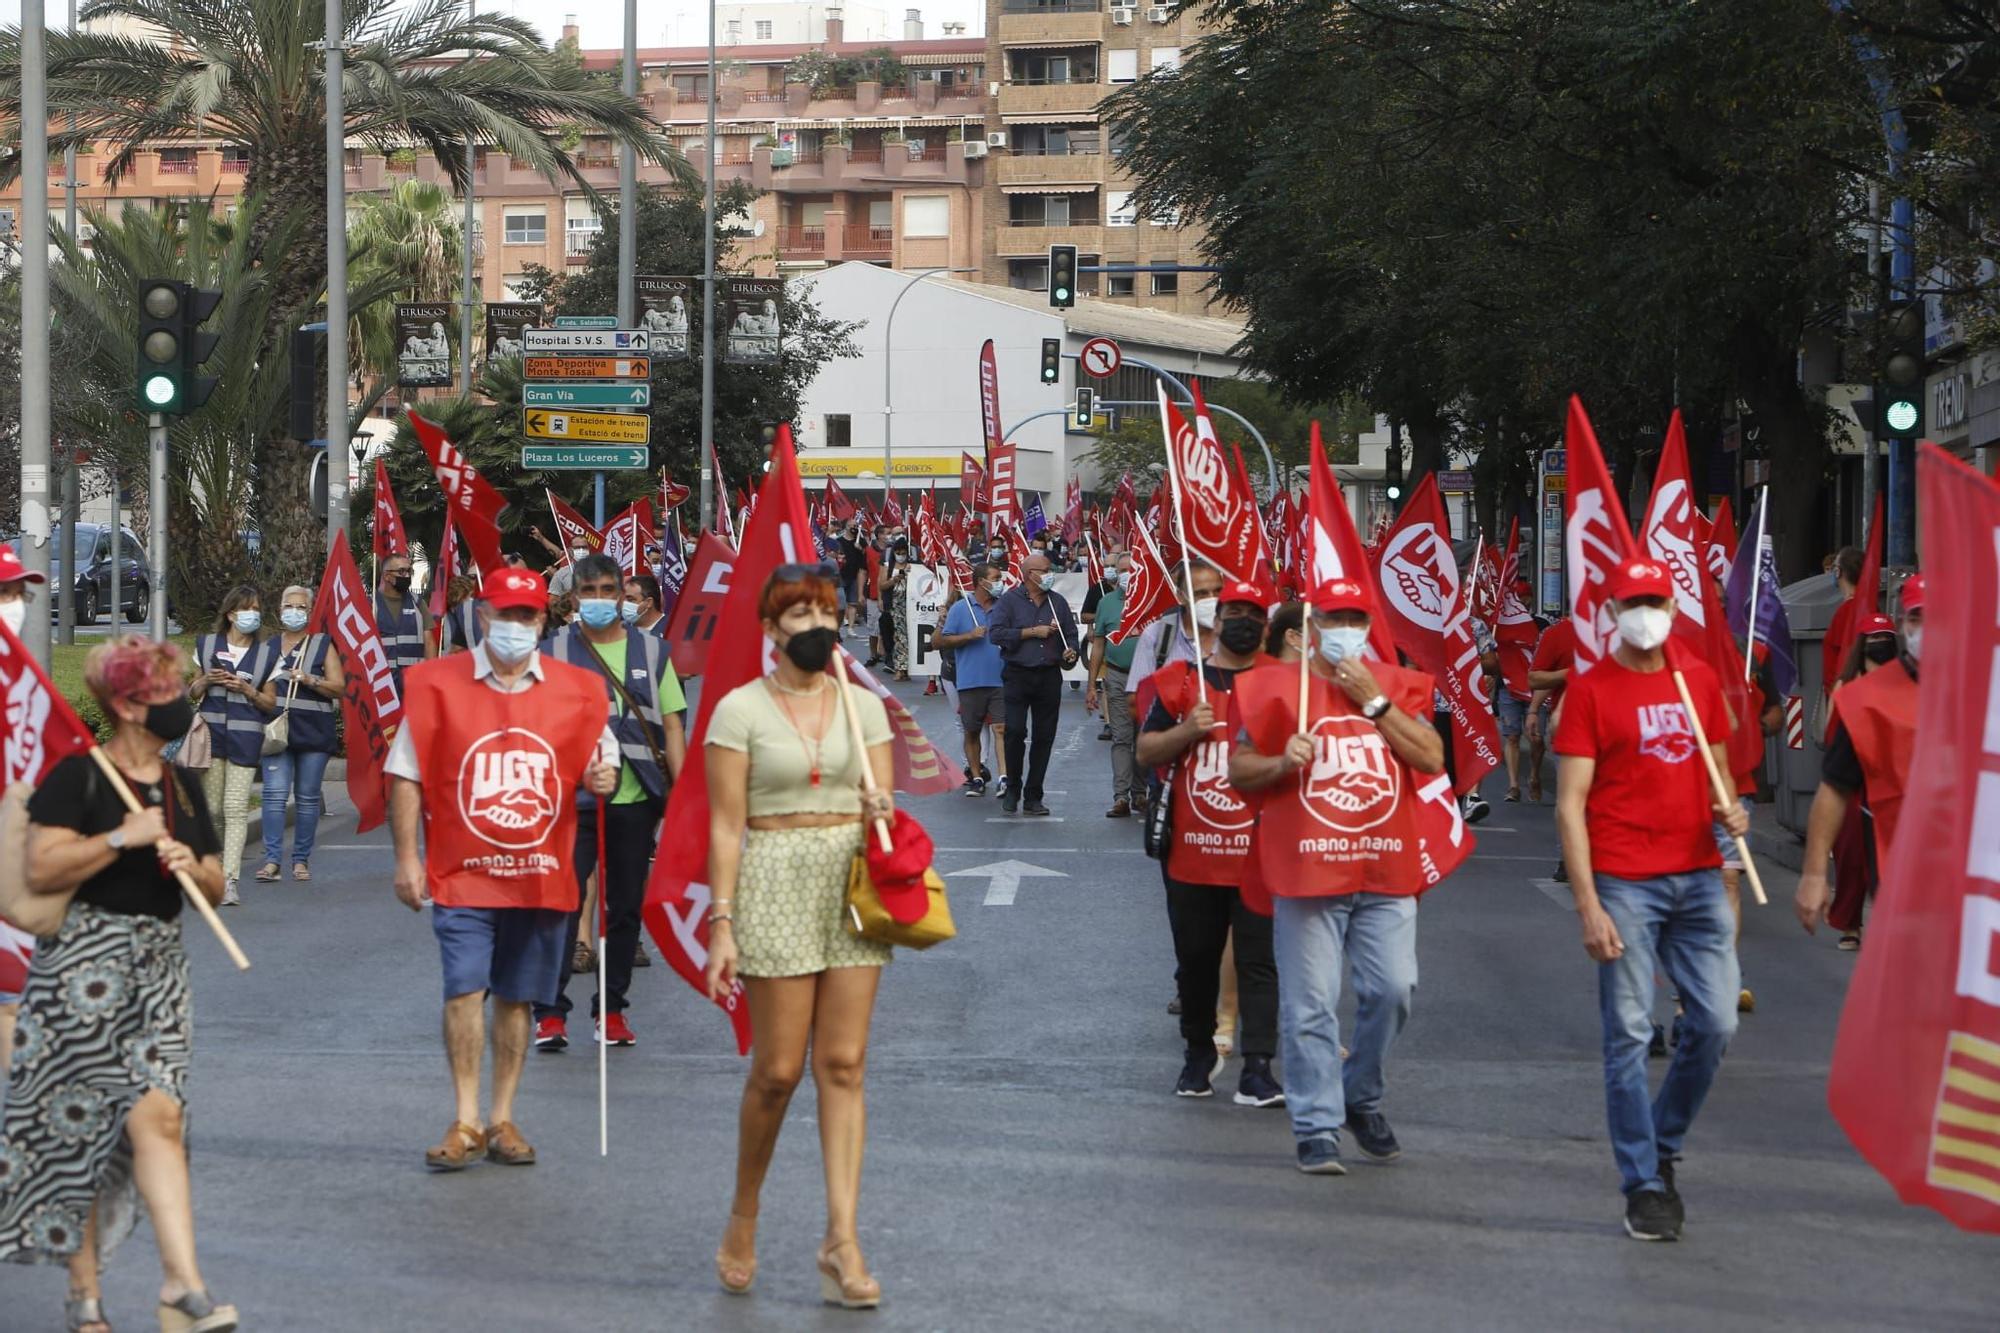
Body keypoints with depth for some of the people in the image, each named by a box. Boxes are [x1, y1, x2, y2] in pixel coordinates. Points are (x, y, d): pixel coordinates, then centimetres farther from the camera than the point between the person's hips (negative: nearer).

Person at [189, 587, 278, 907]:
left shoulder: (267, 653, 8)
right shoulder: (207, 646, 11)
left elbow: (271, 703, 9)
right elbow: (192, 694, 16)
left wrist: (248, 690, -9)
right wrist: (205, 681, -5)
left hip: (246, 736, -1)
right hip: (211, 733, 1)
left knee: (237, 808, -9)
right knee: (208, 806, 1)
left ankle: (230, 881, -13)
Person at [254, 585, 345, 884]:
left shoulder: (323, 645, 9)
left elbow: (339, 688, 1)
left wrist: (310, 680, -14)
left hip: (313, 732, -1)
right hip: (277, 730, 1)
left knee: (308, 797, 2)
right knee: (275, 793, -10)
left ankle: (301, 859, 8)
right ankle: (272, 859, -12)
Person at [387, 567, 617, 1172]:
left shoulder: (578, 690, 6)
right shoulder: (437, 682, 0)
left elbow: (601, 759, 16)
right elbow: (405, 775, 2)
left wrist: (603, 777, -10)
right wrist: (407, 858, -4)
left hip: (542, 875, 2)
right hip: (462, 873, -2)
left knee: (516, 998, 8)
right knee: (464, 989, -11)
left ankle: (502, 1119, 17)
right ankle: (466, 1121, -6)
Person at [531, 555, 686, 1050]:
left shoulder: (651, 651, 10)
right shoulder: (553, 651, 5)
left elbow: (672, 726, 10)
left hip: (635, 800, 3)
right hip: (573, 798, -3)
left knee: (626, 906, 7)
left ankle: (611, 1010, 17)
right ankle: (550, 1013, -7)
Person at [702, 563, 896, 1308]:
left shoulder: (863, 706, 9)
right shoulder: (740, 708, -1)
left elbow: (883, 804, 10)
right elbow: (726, 825, -4)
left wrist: (881, 815, -14)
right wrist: (722, 921, -10)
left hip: (852, 883, 3)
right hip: (775, 886, -3)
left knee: (843, 1066, -1)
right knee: (778, 1070, 0)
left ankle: (842, 1239, -2)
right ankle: (743, 1221, 22)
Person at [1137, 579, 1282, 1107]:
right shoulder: (1181, 681, 7)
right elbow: (1146, 752, 8)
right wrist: (1186, 730, -10)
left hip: (1262, 853, -2)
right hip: (1191, 851, 2)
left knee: (1258, 960, -5)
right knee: (1196, 957, 12)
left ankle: (1257, 1069, -6)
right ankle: (1199, 1051, 30)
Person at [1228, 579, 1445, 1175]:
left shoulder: (1397, 684, 11)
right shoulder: (1275, 686, 5)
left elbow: (1432, 757, -2)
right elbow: (1238, 771, 7)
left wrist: (1373, 700, -7)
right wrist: (1283, 763, -14)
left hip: (1386, 875, 2)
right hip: (1306, 870, -2)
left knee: (1393, 989, -3)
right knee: (1310, 1005, -4)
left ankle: (1361, 1098, 20)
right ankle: (1316, 1126, 4)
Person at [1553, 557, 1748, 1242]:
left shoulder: (1700, 680, 12)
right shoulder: (1590, 690, -3)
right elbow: (1570, 804, -6)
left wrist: (1729, 811, -2)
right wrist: (1588, 905, -13)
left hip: (1698, 876, 5)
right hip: (1624, 882, -5)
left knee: (1716, 1021, 3)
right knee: (1628, 1033, -2)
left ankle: (1663, 1146, 24)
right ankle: (1644, 1185, 6)